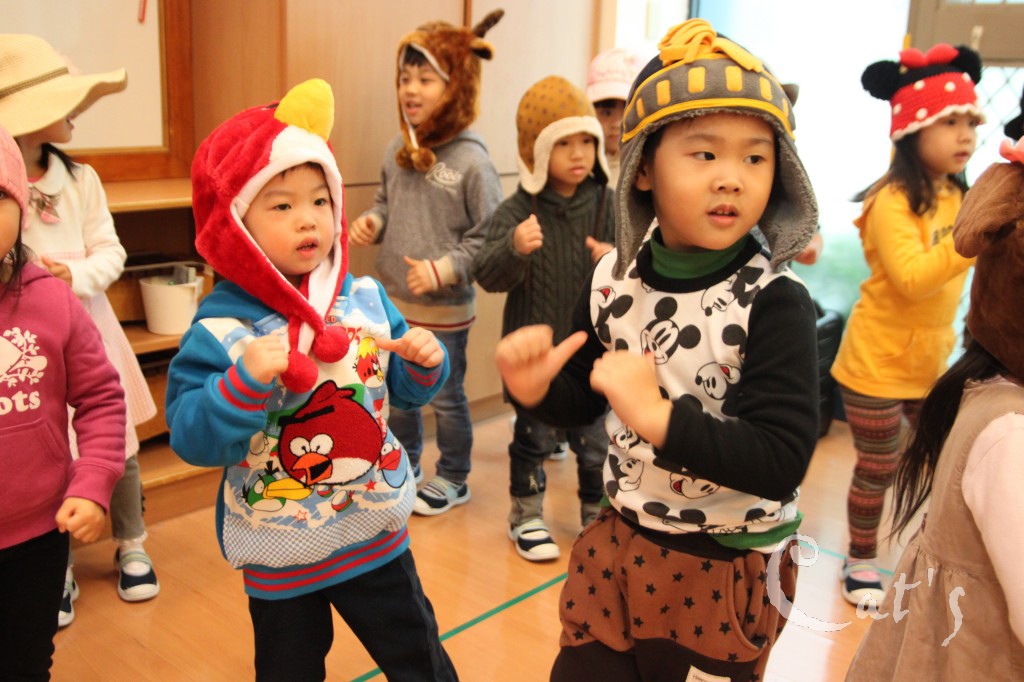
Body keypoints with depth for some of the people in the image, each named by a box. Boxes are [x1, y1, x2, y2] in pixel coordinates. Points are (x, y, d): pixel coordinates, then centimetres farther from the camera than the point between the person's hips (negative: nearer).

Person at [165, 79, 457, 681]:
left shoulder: (366, 298, -5)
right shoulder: (221, 328, -18)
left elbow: (404, 391, 6)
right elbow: (192, 440, -21)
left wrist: (426, 363, -15)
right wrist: (246, 381, -35)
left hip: (378, 535, 3)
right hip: (280, 560, -2)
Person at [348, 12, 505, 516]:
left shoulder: (471, 160, -18)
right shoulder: (400, 148, 0)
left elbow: (490, 237, -17)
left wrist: (443, 270, -23)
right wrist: (371, 223, -5)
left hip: (444, 310, -6)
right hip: (393, 303, 6)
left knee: (446, 398, 12)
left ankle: (453, 480, 32)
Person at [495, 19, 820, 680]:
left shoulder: (776, 302, -20)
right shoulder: (613, 278, -6)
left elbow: (781, 463, -26)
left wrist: (660, 416, -36)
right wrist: (539, 389, -14)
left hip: (722, 573, -4)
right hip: (619, 549, 4)